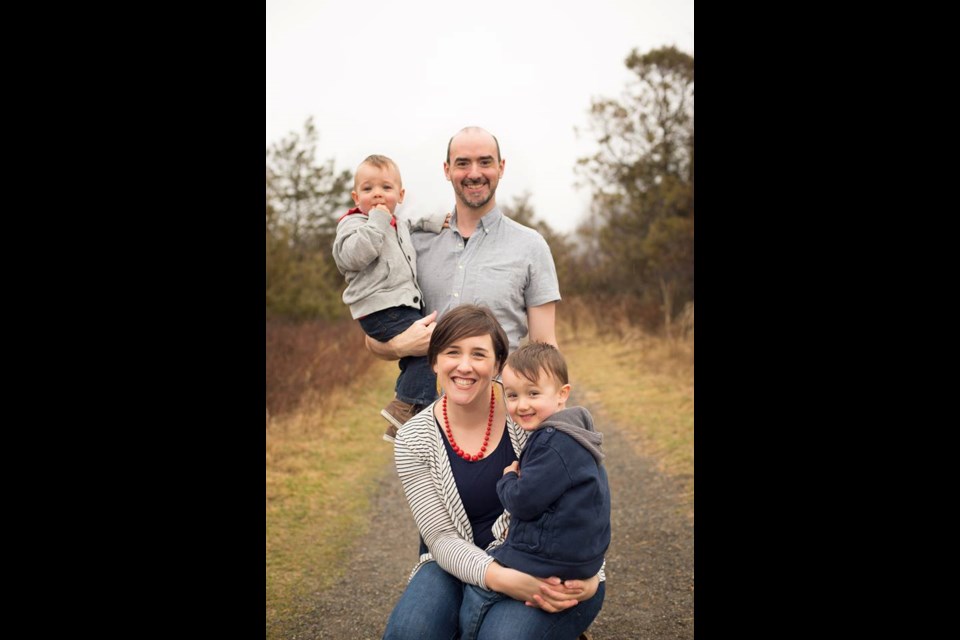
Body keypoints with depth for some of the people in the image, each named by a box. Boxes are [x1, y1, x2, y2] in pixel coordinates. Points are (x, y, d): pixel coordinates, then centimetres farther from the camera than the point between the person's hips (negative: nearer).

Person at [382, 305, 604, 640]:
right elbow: (441, 537, -8)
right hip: (468, 566, 2)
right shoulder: (412, 441, -4)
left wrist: (588, 575, -20)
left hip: (555, 574, -1)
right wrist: (499, 578, -26)